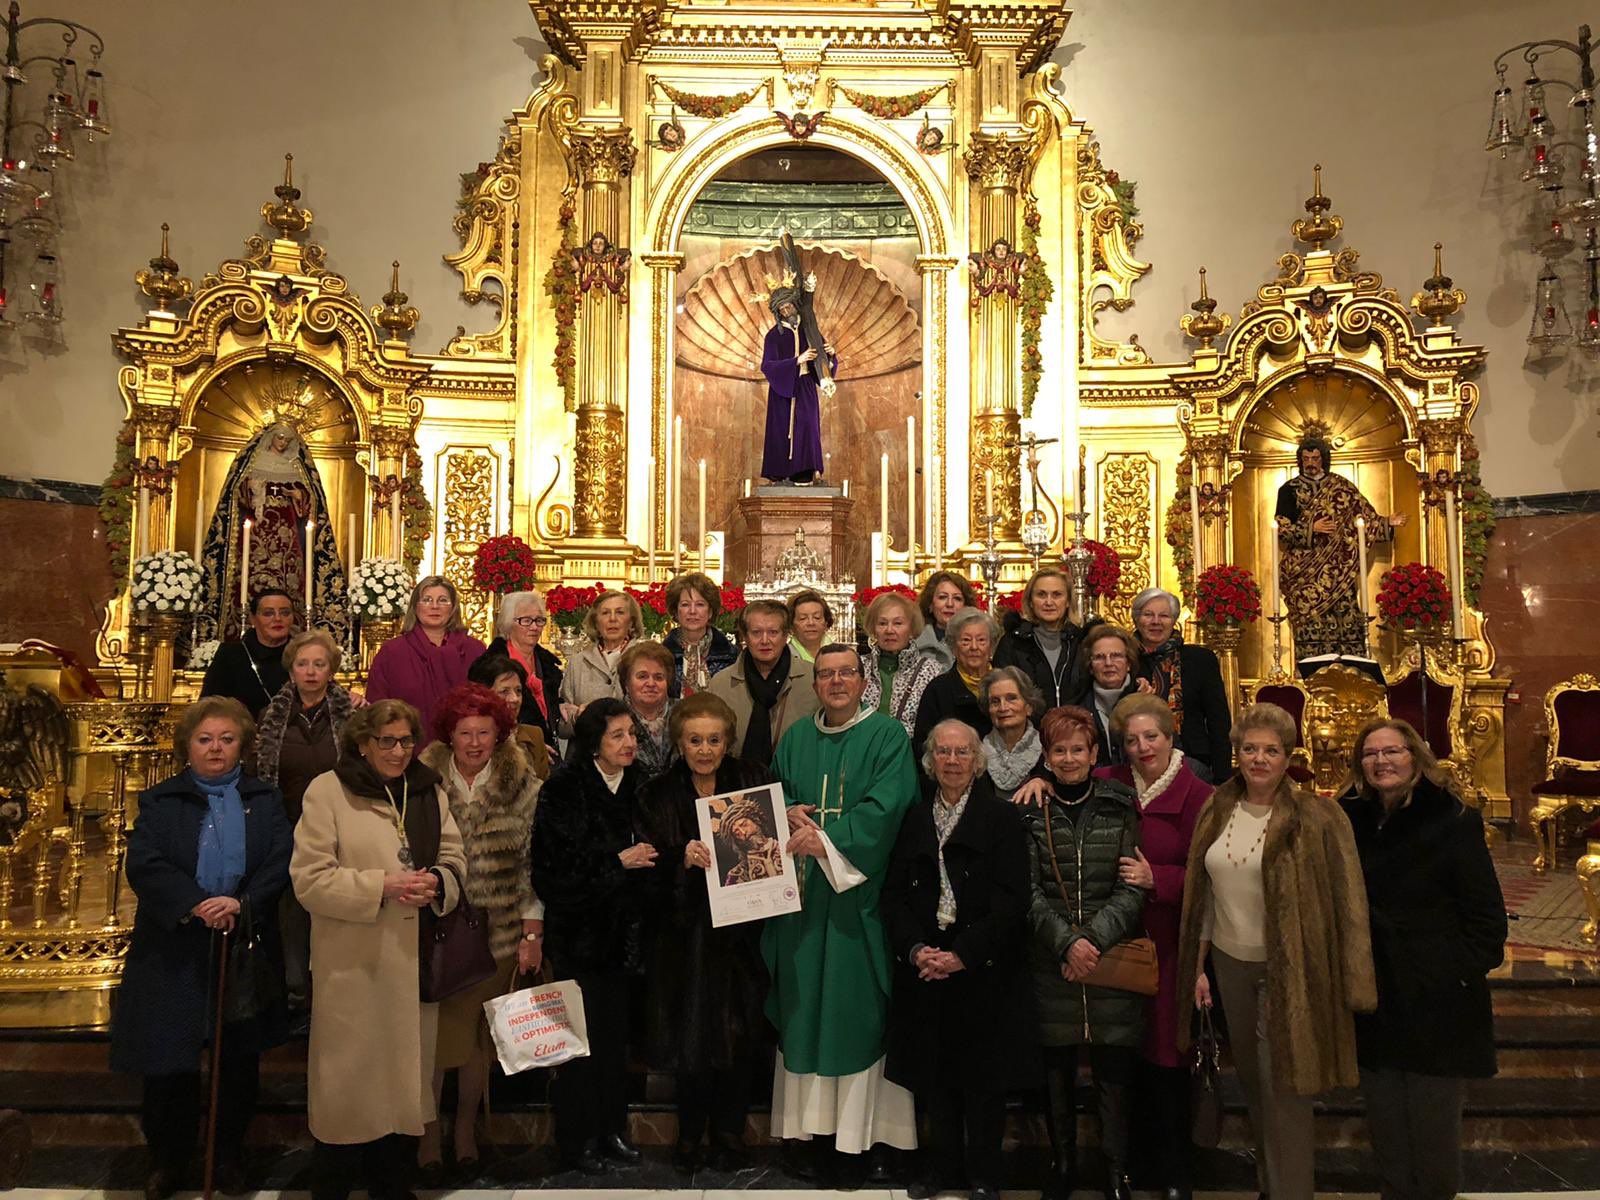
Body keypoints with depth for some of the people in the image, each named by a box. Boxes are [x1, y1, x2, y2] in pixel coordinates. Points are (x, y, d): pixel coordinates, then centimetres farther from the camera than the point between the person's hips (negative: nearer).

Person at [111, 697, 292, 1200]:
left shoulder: (264, 800, 7)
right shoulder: (160, 801, 4)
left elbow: (280, 862, -5)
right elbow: (143, 865, -10)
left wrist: (243, 903, -22)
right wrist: (194, 904, -23)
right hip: (174, 953, -1)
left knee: (240, 1059, 10)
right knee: (169, 1061, 4)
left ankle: (230, 1155, 29)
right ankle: (168, 1159, 24)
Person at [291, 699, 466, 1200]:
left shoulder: (430, 791, 9)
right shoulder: (327, 791, -7)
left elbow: (455, 862, 11)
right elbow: (309, 878, -12)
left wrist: (437, 883, -12)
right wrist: (381, 886, -20)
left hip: (415, 962, 5)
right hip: (354, 966, -5)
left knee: (408, 1075, 13)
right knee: (350, 1078, 2)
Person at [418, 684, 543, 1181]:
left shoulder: (523, 786, -2)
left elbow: (532, 862, 0)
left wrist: (533, 933, -1)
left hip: (497, 933, 1)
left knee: (479, 1034, 11)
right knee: (431, 1033, 2)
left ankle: (466, 1130, 31)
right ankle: (428, 1134, 22)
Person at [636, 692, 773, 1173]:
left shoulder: (752, 780, 0)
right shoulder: (658, 795, -1)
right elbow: (651, 871, -7)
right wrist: (683, 859, -25)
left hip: (740, 929, 0)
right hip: (685, 933, 0)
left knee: (738, 1036, 6)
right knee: (691, 1036, 5)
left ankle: (729, 1134, 24)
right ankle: (690, 1134, 25)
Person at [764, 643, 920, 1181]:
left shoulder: (887, 736, -2)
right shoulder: (796, 738, 14)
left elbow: (885, 806, -13)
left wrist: (827, 838, -21)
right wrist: (788, 813, -3)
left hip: (859, 891, -4)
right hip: (801, 893, 4)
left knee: (854, 1009, -3)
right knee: (806, 1004, 5)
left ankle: (856, 1133, 4)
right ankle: (815, 1120, 14)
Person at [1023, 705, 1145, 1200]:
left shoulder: (1119, 808, 4)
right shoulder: (1029, 811, 2)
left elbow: (1132, 889, -2)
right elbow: (1027, 891, -3)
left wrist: (1094, 939, -14)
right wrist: (1066, 942, -15)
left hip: (1112, 957, 0)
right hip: (1050, 963, 0)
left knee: (1113, 1068, 3)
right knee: (1057, 1067, 8)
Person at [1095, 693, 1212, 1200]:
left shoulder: (1197, 795, -7)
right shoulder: (1109, 784, 3)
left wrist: (1156, 879, -19)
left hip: (1170, 941, -3)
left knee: (1166, 1049, 2)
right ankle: (1142, 1149, 29)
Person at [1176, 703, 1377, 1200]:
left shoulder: (1316, 818, -12)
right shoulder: (1217, 812, 3)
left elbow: (1346, 901, -12)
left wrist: (1351, 983, -14)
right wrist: (1199, 967, 8)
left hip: (1288, 968, -5)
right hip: (1230, 962, 5)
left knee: (1283, 1086, -4)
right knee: (1251, 1080, 19)